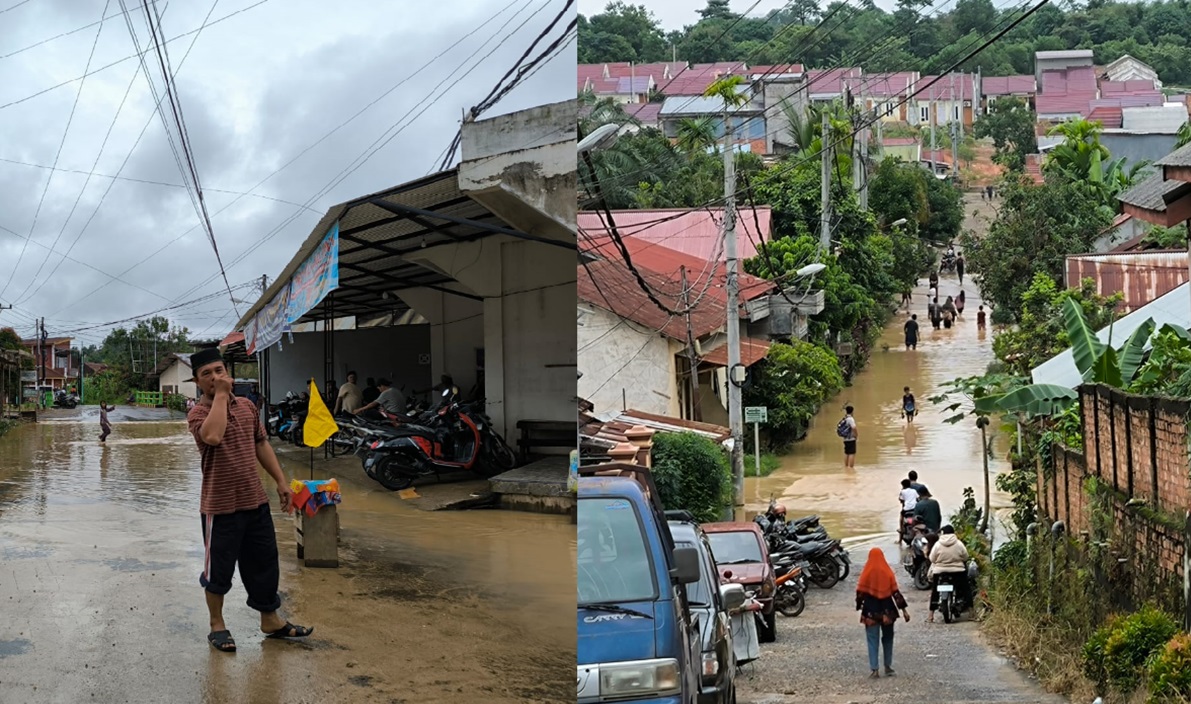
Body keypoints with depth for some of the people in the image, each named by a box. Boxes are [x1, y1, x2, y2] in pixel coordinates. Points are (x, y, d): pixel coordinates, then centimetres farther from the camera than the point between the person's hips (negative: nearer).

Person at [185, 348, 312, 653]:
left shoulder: (247, 407, 7)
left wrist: (281, 480, 13)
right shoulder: (198, 413, -11)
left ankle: (270, 620, 29)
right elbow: (212, 436, -34)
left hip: (255, 501, 6)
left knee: (265, 563, 14)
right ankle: (217, 625, 25)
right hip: (220, 506, -6)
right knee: (219, 568, 7)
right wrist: (220, 395, -26)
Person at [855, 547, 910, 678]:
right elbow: (895, 592, -4)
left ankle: (874, 669, -2)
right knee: (888, 638, 15)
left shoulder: (866, 574, -6)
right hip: (887, 611, 1)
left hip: (871, 612, -1)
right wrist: (904, 609, 0)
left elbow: (860, 592, -5)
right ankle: (888, 668, 18)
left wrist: (859, 606, 10)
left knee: (873, 640, 3)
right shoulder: (887, 573, -3)